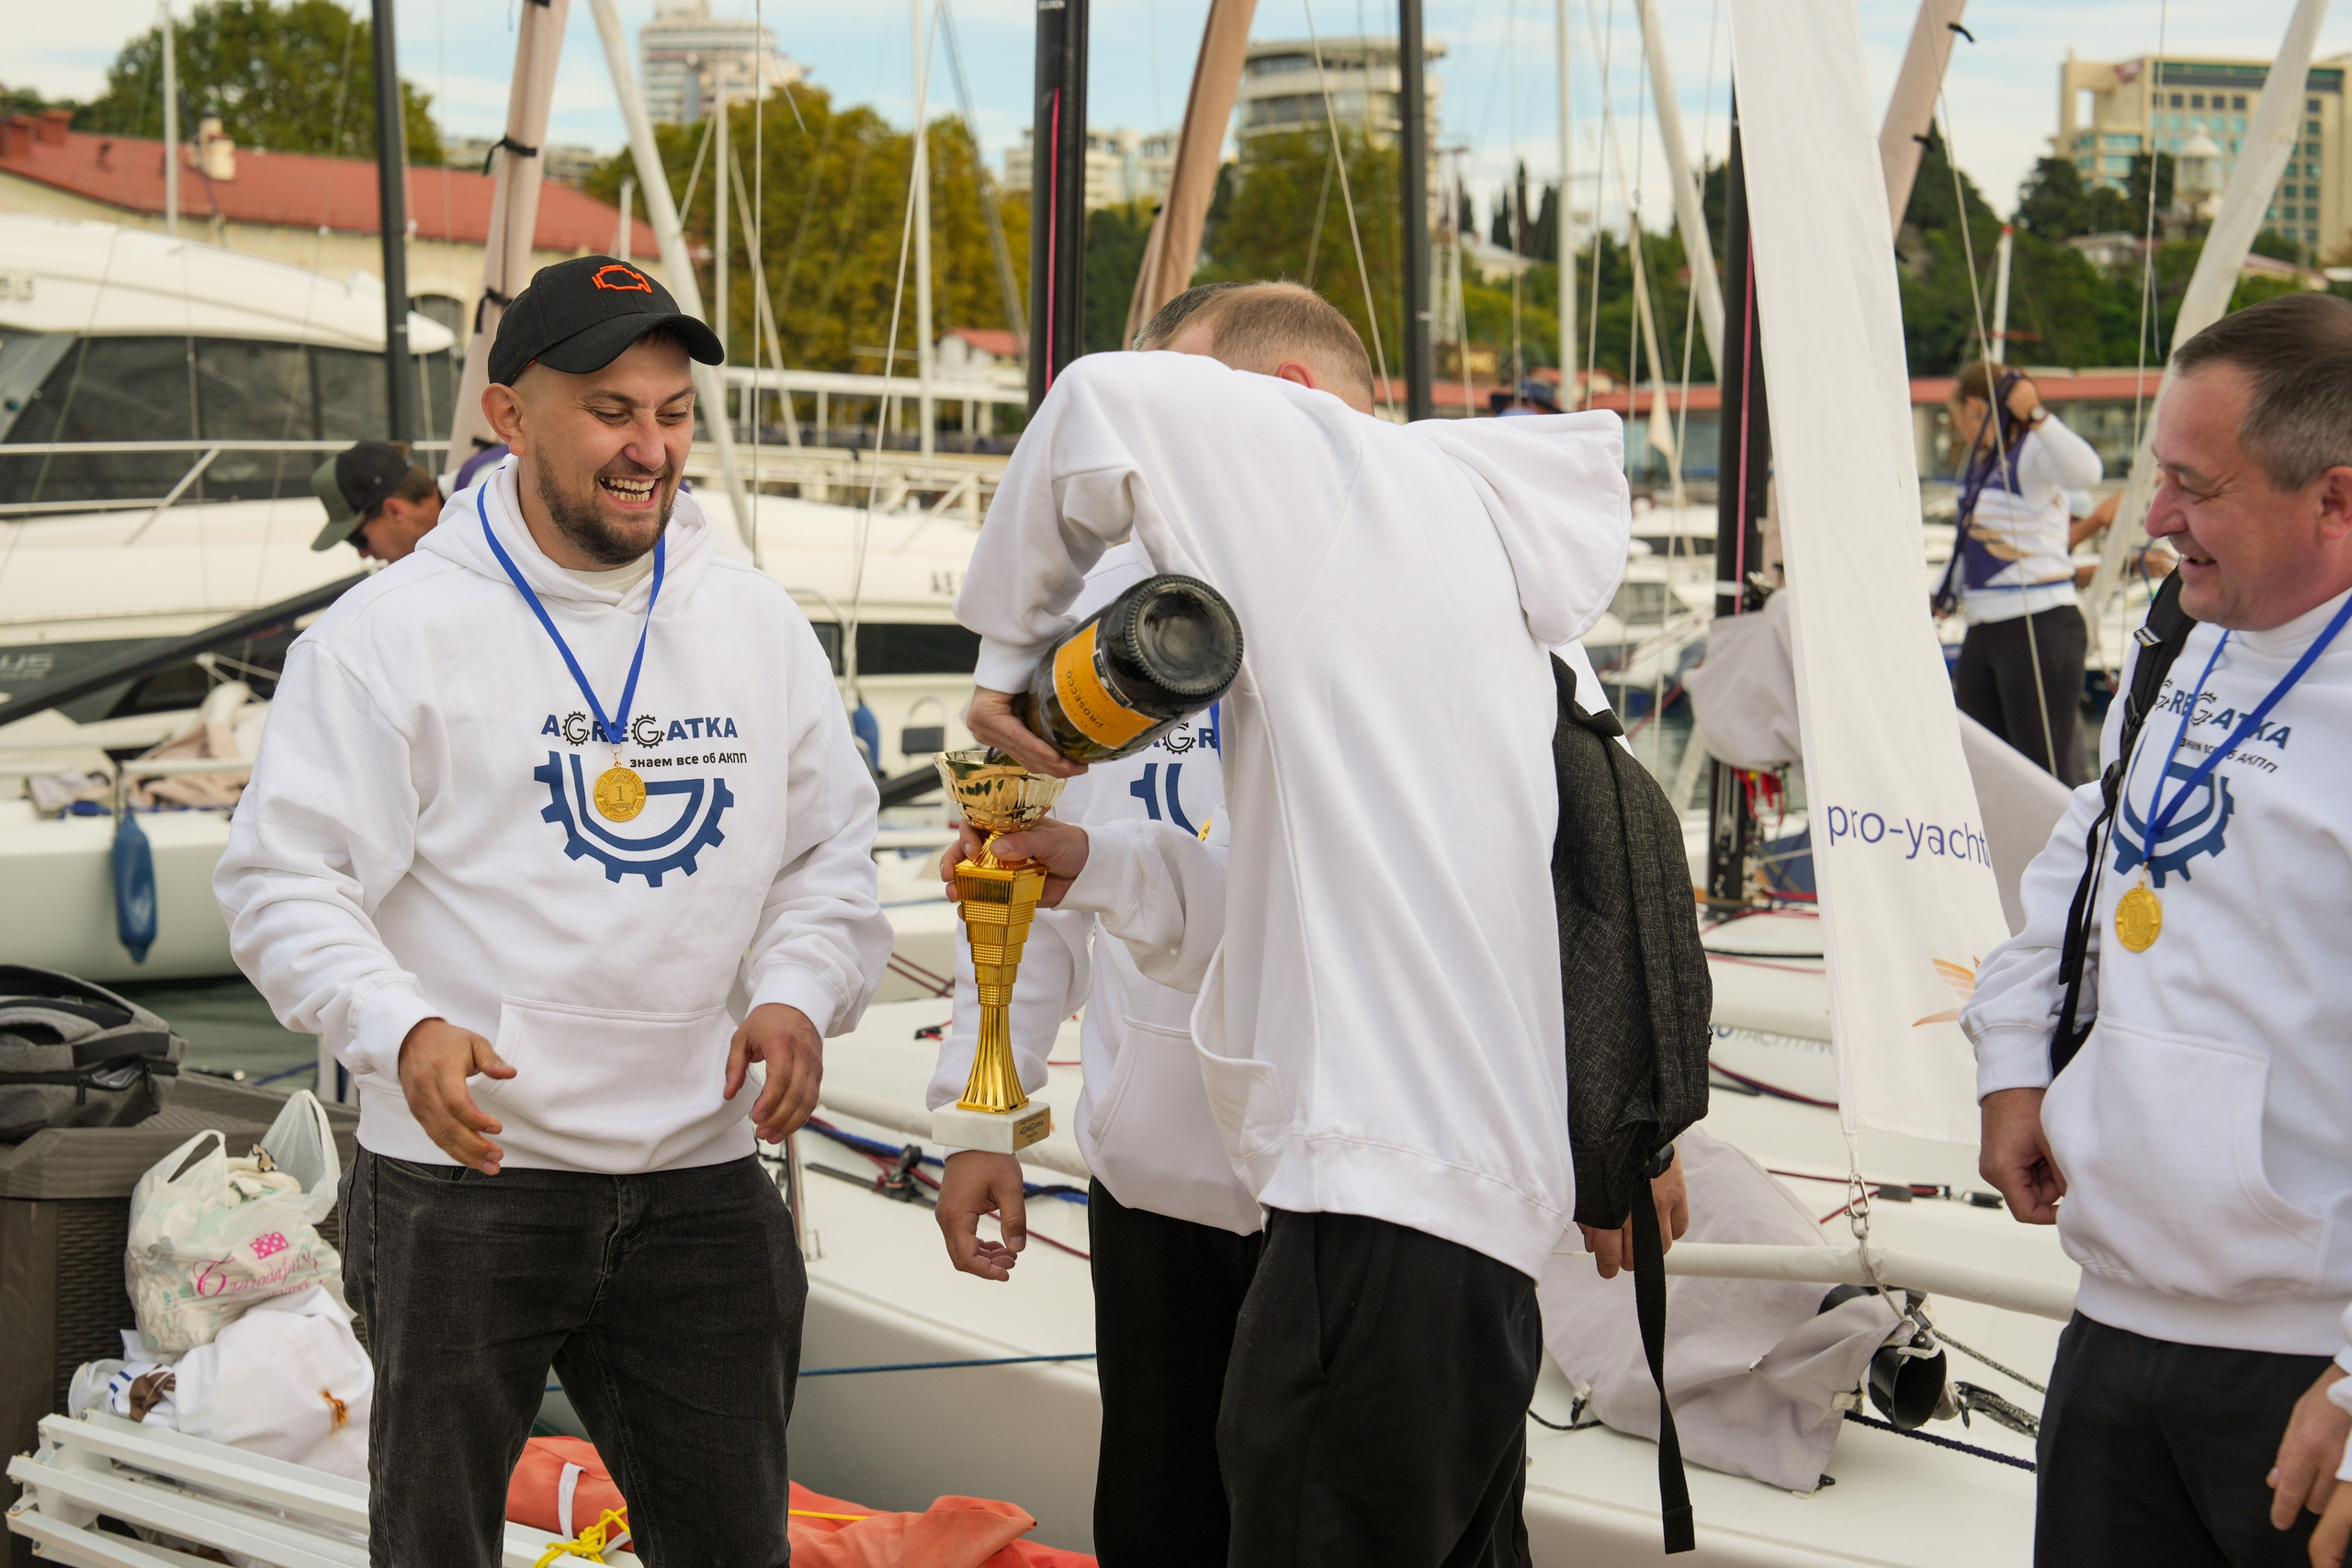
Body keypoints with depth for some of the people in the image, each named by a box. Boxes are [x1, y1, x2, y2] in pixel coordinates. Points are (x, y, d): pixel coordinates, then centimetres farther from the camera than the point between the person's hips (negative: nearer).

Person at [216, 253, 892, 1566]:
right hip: (461, 1178, -4)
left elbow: (833, 852, 15)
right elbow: (285, 880, -7)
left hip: (703, 1176, 4)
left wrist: (797, 991, -5)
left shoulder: (759, 624, 9)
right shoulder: (396, 631, -5)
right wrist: (402, 1026, -24)